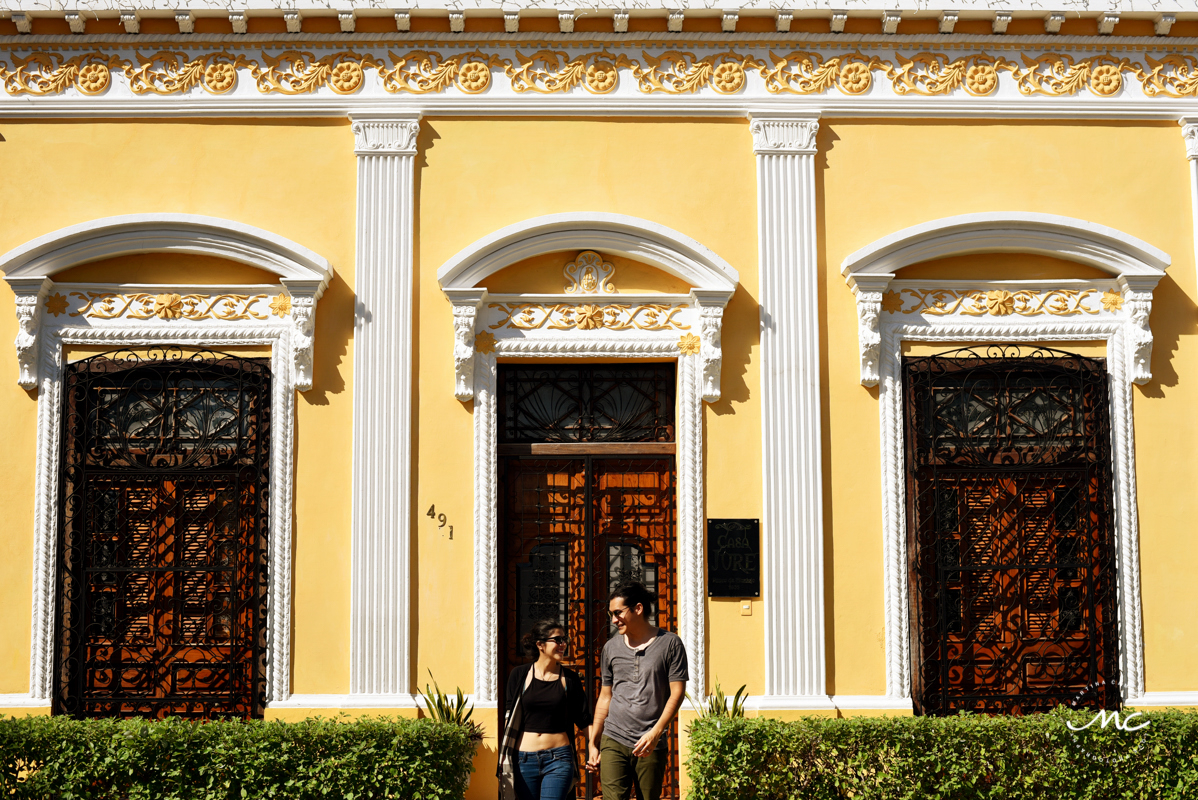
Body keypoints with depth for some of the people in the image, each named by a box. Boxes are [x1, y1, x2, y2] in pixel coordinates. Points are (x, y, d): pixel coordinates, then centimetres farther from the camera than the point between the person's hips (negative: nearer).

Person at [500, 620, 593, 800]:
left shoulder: (570, 678, 4)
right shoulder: (519, 675, 3)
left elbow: (584, 719, 5)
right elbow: (510, 717, 6)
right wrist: (505, 755, 3)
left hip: (559, 759, -1)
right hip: (525, 759, 1)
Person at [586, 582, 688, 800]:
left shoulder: (670, 643, 1)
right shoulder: (611, 647, 12)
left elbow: (677, 693, -4)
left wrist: (655, 733, -14)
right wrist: (593, 744, 14)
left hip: (652, 744, -2)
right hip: (613, 741, 2)